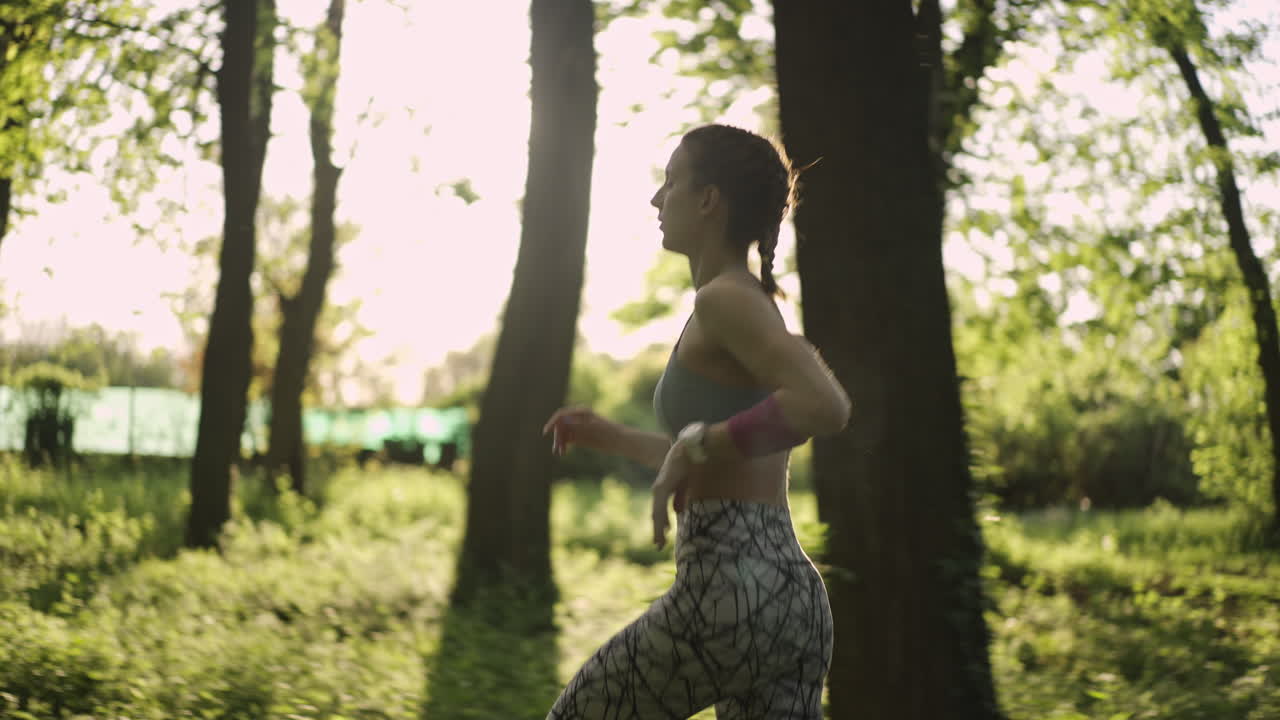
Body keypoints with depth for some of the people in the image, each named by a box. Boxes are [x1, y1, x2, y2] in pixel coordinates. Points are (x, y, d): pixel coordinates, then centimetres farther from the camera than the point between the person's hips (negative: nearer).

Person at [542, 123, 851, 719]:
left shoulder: (725, 298, -9)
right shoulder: (751, 305, 19)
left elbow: (826, 407, -26)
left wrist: (695, 444, -17)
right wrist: (614, 438, 31)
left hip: (731, 590, -9)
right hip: (791, 596, 9)